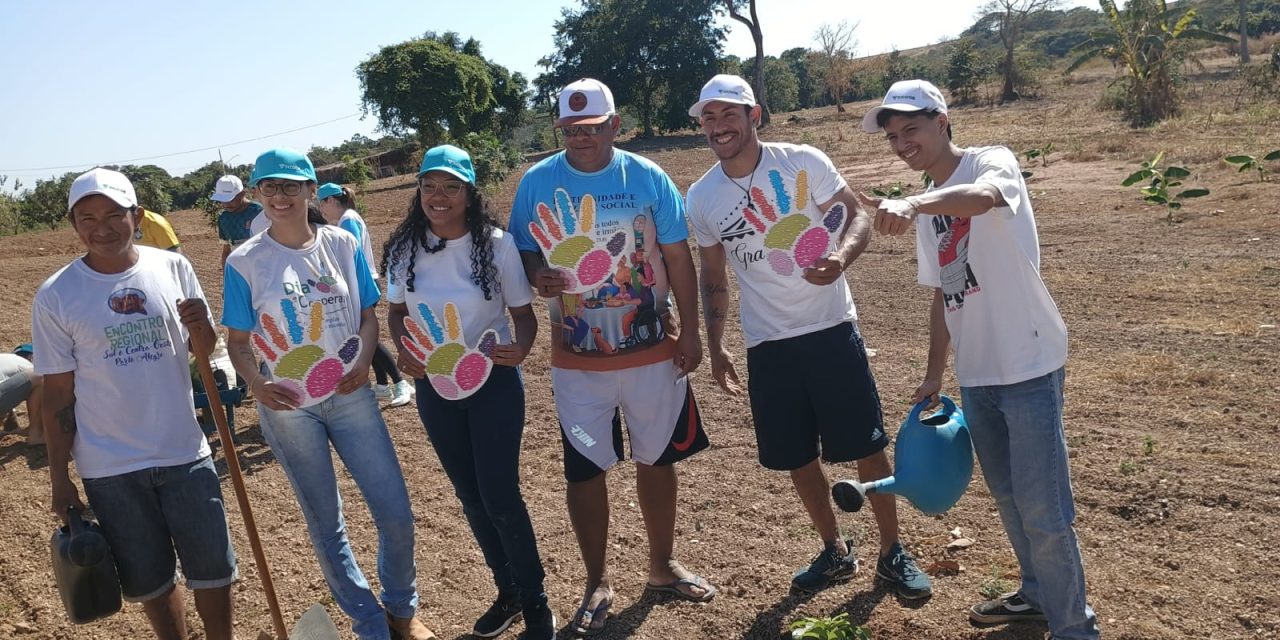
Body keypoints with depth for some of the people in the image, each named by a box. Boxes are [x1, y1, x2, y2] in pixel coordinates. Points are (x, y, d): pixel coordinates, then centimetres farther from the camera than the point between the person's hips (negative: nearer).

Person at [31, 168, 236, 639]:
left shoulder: (172, 268, -4)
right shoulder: (55, 296, -8)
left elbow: (204, 353, 4)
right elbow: (57, 396, -2)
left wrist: (202, 327, -19)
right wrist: (60, 479, -1)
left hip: (184, 453, 1)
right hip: (110, 468, -1)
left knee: (213, 569, 11)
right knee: (150, 581, 14)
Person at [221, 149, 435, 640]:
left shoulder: (342, 245, 0)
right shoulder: (244, 262, -5)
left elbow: (367, 314, 4)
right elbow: (238, 341, -1)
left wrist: (364, 362, -14)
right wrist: (257, 384, -21)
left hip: (350, 396, 1)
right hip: (289, 406, -1)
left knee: (395, 513, 2)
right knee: (325, 524, 10)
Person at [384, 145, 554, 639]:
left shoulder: (496, 244, -14)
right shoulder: (403, 249, -5)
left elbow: (523, 312, -8)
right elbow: (397, 311, 8)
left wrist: (521, 347, -29)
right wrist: (403, 350, -11)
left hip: (493, 383, -4)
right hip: (434, 388, 4)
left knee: (500, 495, -5)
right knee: (470, 496, 15)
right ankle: (507, 593, 36)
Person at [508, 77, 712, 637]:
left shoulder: (647, 177, -3)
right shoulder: (536, 183, -4)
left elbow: (678, 257, 0)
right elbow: (522, 251, 3)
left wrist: (690, 331, -2)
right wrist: (537, 275, -20)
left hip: (653, 350, 1)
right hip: (577, 360, 0)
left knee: (657, 459, 14)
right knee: (585, 470, 5)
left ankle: (662, 565, 35)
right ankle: (597, 584, 25)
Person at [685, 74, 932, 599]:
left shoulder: (803, 162, -8)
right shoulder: (701, 198, 1)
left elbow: (857, 216, -5)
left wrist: (840, 259, -26)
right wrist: (715, 347, 9)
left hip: (831, 329, -3)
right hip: (767, 345, 3)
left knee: (867, 445, 4)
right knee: (797, 457, 11)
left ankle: (892, 553, 24)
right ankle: (835, 551, 32)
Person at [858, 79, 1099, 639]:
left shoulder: (992, 161, -10)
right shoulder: (928, 209, 11)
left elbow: (985, 195, -37)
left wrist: (914, 204, -55)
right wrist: (934, 375, 17)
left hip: (1028, 366, -8)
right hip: (975, 374, 8)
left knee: (1042, 508, -2)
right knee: (1007, 497, 21)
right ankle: (1038, 593, 41)